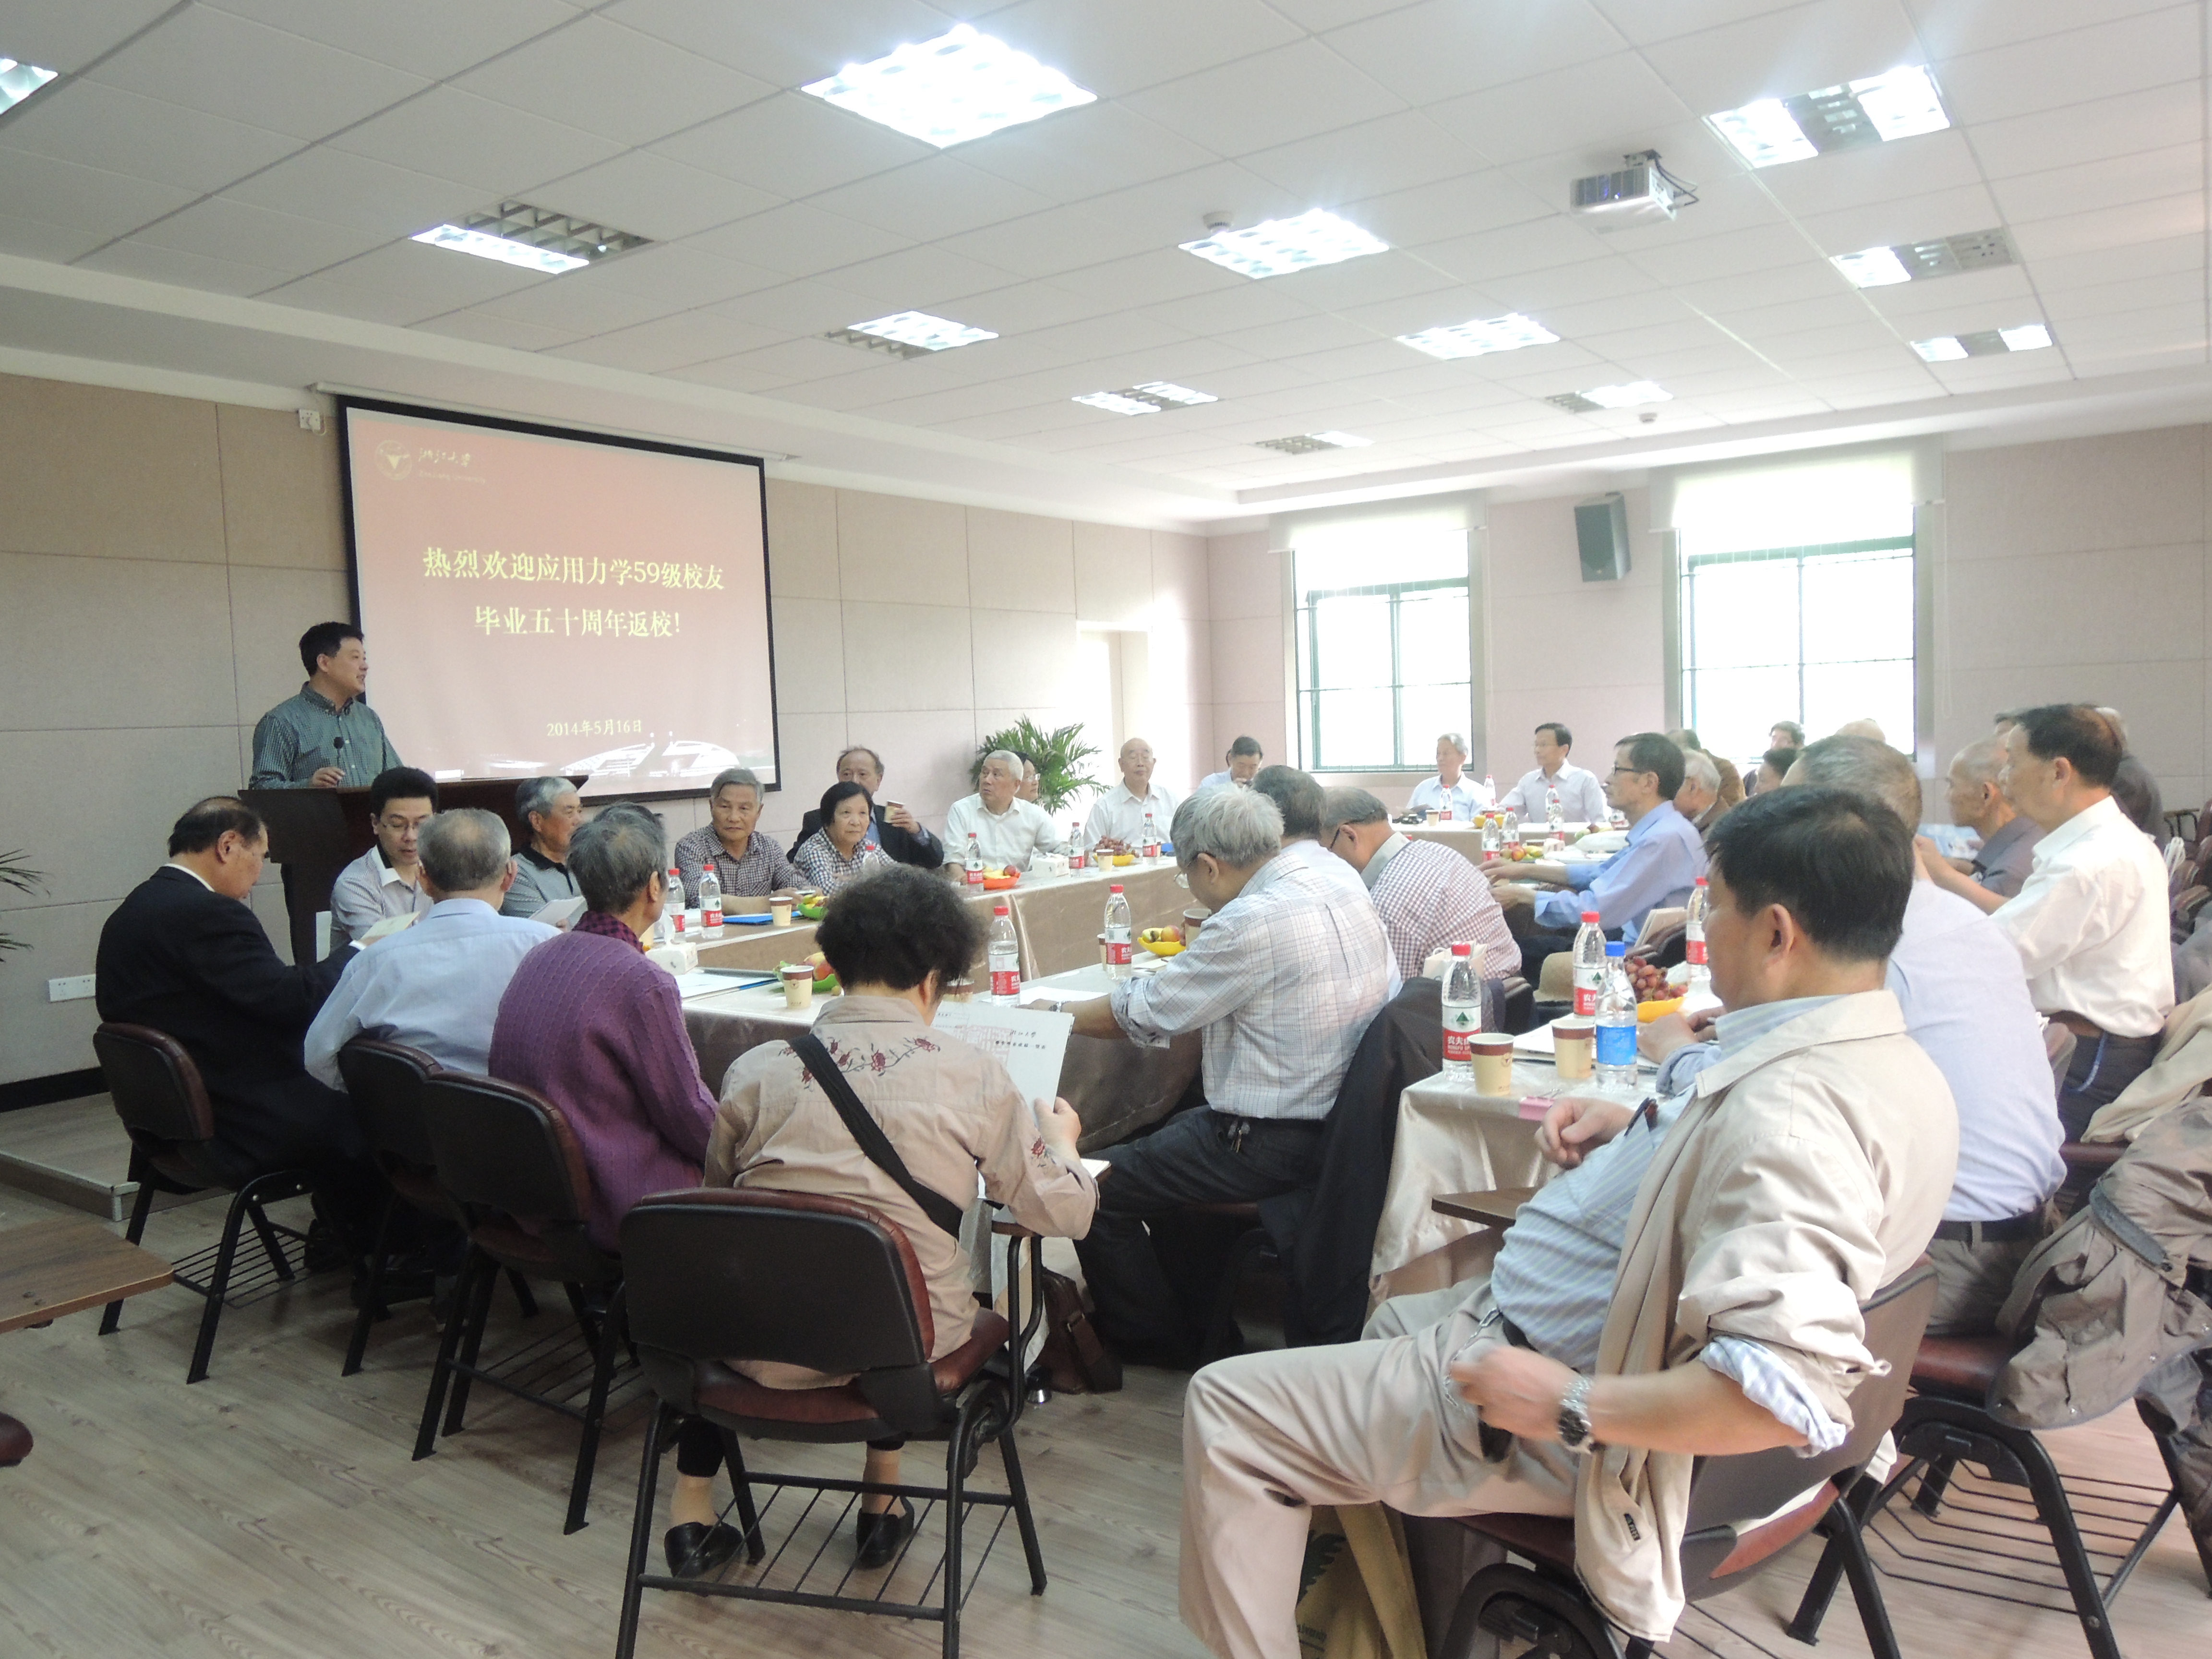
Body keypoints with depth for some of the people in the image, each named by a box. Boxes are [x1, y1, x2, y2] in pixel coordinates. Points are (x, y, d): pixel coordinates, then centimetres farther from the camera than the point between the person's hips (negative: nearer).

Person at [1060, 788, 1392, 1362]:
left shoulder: (1251, 922, -23)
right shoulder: (1346, 900, 4)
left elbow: (1139, 1014, -15)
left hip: (1273, 1144, -10)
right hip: (1340, 1120, 10)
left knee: (1093, 1190, -1)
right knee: (1171, 1134, 30)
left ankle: (1162, 1342, 19)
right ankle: (1197, 1310, 36)